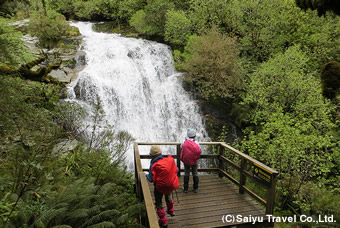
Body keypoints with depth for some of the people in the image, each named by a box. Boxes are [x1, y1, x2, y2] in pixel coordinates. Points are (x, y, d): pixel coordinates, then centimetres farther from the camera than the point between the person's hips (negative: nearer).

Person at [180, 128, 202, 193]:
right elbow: (200, 152, -8)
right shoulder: (196, 143, -15)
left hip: (186, 161, 0)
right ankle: (196, 188, 24)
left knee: (186, 174, 15)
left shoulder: (183, 143, -14)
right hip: (194, 161, 0)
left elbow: (181, 151, -6)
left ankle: (185, 188, 22)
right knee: (195, 174, 16)